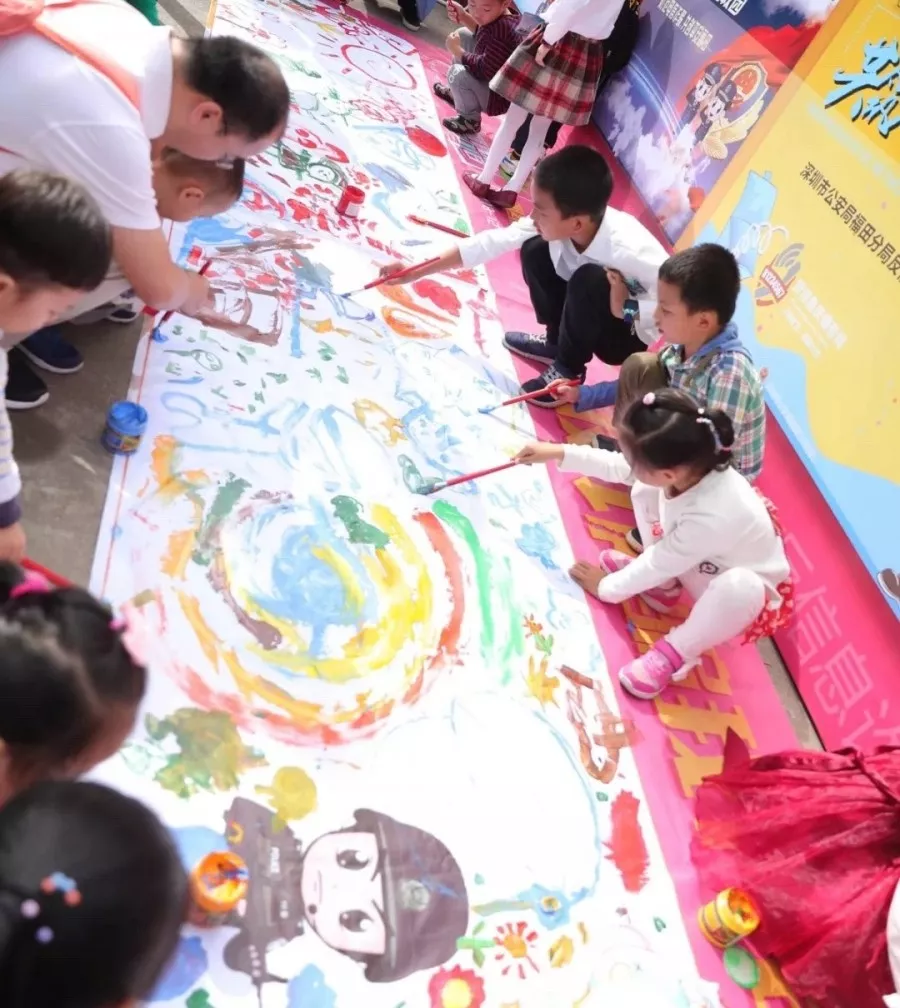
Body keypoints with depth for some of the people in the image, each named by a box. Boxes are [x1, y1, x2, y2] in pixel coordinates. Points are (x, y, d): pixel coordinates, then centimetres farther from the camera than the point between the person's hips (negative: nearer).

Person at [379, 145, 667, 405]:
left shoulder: (630, 250, -37)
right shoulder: (555, 222, -20)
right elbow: (492, 242, -16)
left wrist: (627, 308, -34)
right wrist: (415, 272, -15)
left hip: (628, 333, -6)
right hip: (588, 315, 6)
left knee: (589, 281, -34)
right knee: (534, 250, -8)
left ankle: (568, 369, -9)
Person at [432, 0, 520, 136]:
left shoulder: (502, 31, -35)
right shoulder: (494, 16, -5)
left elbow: (485, 70, -32)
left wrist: (457, 50, -19)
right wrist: (464, 17, -2)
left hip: (499, 95, -10)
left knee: (458, 73, -28)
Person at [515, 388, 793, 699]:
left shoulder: (710, 517, -43)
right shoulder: (690, 466, -23)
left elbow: (660, 563, -27)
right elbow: (618, 468, -5)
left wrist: (606, 587, -11)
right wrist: (561, 453, -4)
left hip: (746, 591, -7)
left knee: (738, 587, -44)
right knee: (644, 494, -4)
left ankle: (676, 651, -13)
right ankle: (662, 588, 9)